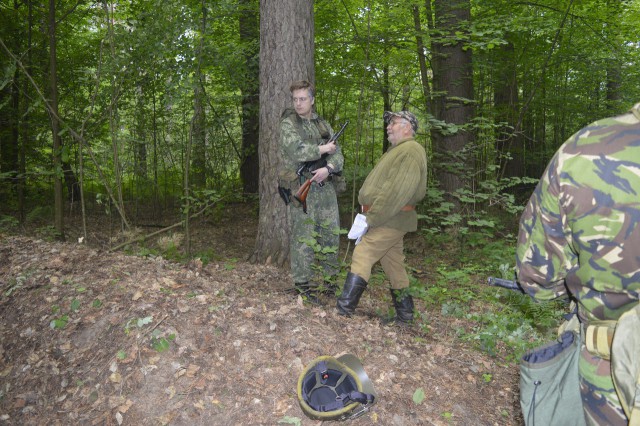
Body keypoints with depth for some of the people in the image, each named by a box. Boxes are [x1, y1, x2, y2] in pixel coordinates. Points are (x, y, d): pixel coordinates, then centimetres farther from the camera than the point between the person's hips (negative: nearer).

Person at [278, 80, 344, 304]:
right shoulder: (288, 124, -1)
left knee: (330, 234, 10)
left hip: (325, 186, 6)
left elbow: (338, 154, 9)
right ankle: (303, 284, 8)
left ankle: (326, 280, 24)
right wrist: (322, 149, -8)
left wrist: (329, 168, -11)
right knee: (303, 237, -3)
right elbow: (297, 151, -19)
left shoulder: (323, 124, 16)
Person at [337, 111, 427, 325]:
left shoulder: (411, 151, -14)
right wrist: (370, 216, 9)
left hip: (390, 221, -10)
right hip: (389, 220, 10)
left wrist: (371, 217, -21)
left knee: (362, 256, -10)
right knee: (394, 264, 14)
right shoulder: (398, 150, 21)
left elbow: (396, 192, -24)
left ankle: (344, 307, -7)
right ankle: (405, 314, 23)